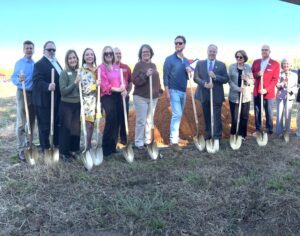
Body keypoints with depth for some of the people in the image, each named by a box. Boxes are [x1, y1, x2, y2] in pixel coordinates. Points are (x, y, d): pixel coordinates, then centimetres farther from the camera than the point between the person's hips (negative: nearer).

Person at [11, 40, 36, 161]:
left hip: (34, 94, 5)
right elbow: (13, 78, -9)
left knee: (32, 121, 11)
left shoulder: (36, 64, 9)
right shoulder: (19, 63, -3)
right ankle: (21, 149, -1)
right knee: (21, 123, -5)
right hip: (22, 93, -4)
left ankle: (29, 144, 24)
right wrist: (19, 80, -29)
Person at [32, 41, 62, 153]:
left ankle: (57, 146, 30)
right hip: (44, 100, -9)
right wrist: (47, 86, -40)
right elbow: (37, 81, -24)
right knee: (45, 126, -1)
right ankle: (45, 150, 9)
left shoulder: (56, 63, 17)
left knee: (57, 125, 17)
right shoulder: (39, 64, -12)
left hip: (57, 100, 9)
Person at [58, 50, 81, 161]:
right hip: (66, 105, -5)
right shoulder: (64, 73, -8)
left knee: (76, 128, 11)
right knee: (66, 128, 2)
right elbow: (63, 91, -15)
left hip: (78, 104, 5)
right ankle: (64, 152, 13)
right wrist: (75, 82, -22)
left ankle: (74, 150, 25)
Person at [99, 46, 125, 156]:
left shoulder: (117, 67, 13)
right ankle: (106, 147, -4)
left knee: (117, 121, 6)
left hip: (118, 96, 6)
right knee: (111, 120, -14)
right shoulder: (101, 67, -4)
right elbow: (104, 85, -11)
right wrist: (118, 89, -17)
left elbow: (121, 81, 14)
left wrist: (124, 89, -8)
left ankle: (113, 146, 18)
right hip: (107, 96, -6)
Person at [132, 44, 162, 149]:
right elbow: (135, 80, -14)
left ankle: (147, 140, 19)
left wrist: (159, 90, 14)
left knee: (149, 120, 9)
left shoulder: (153, 65, 14)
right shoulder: (139, 65, -5)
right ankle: (139, 142, 3)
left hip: (153, 97, 6)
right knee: (141, 121, -5)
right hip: (141, 97, -6)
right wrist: (145, 75, -24)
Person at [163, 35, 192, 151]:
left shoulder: (186, 61, 13)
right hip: (174, 91, -7)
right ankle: (173, 140, -12)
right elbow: (165, 76, -9)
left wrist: (190, 71, -7)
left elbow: (189, 77, 16)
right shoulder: (169, 59, -5)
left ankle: (175, 136, 23)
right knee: (177, 114, -15)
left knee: (178, 115, 12)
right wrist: (167, 92, -16)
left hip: (183, 91, 7)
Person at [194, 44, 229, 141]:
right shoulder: (200, 63, 7)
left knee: (216, 118, -1)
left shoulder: (221, 65, 4)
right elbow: (195, 77, 0)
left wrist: (215, 76, -16)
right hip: (204, 95, 2)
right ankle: (208, 136, 24)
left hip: (217, 96, -2)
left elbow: (226, 79, -1)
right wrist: (204, 83, -17)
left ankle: (217, 138, 6)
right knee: (207, 117, 12)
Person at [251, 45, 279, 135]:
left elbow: (275, 79, -7)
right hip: (257, 91, 3)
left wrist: (266, 89, -18)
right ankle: (257, 129, 21)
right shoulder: (256, 62, 8)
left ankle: (269, 131, 17)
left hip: (268, 92, -3)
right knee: (257, 112, 9)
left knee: (269, 113, 5)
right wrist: (257, 74, -13)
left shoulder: (275, 64, -3)